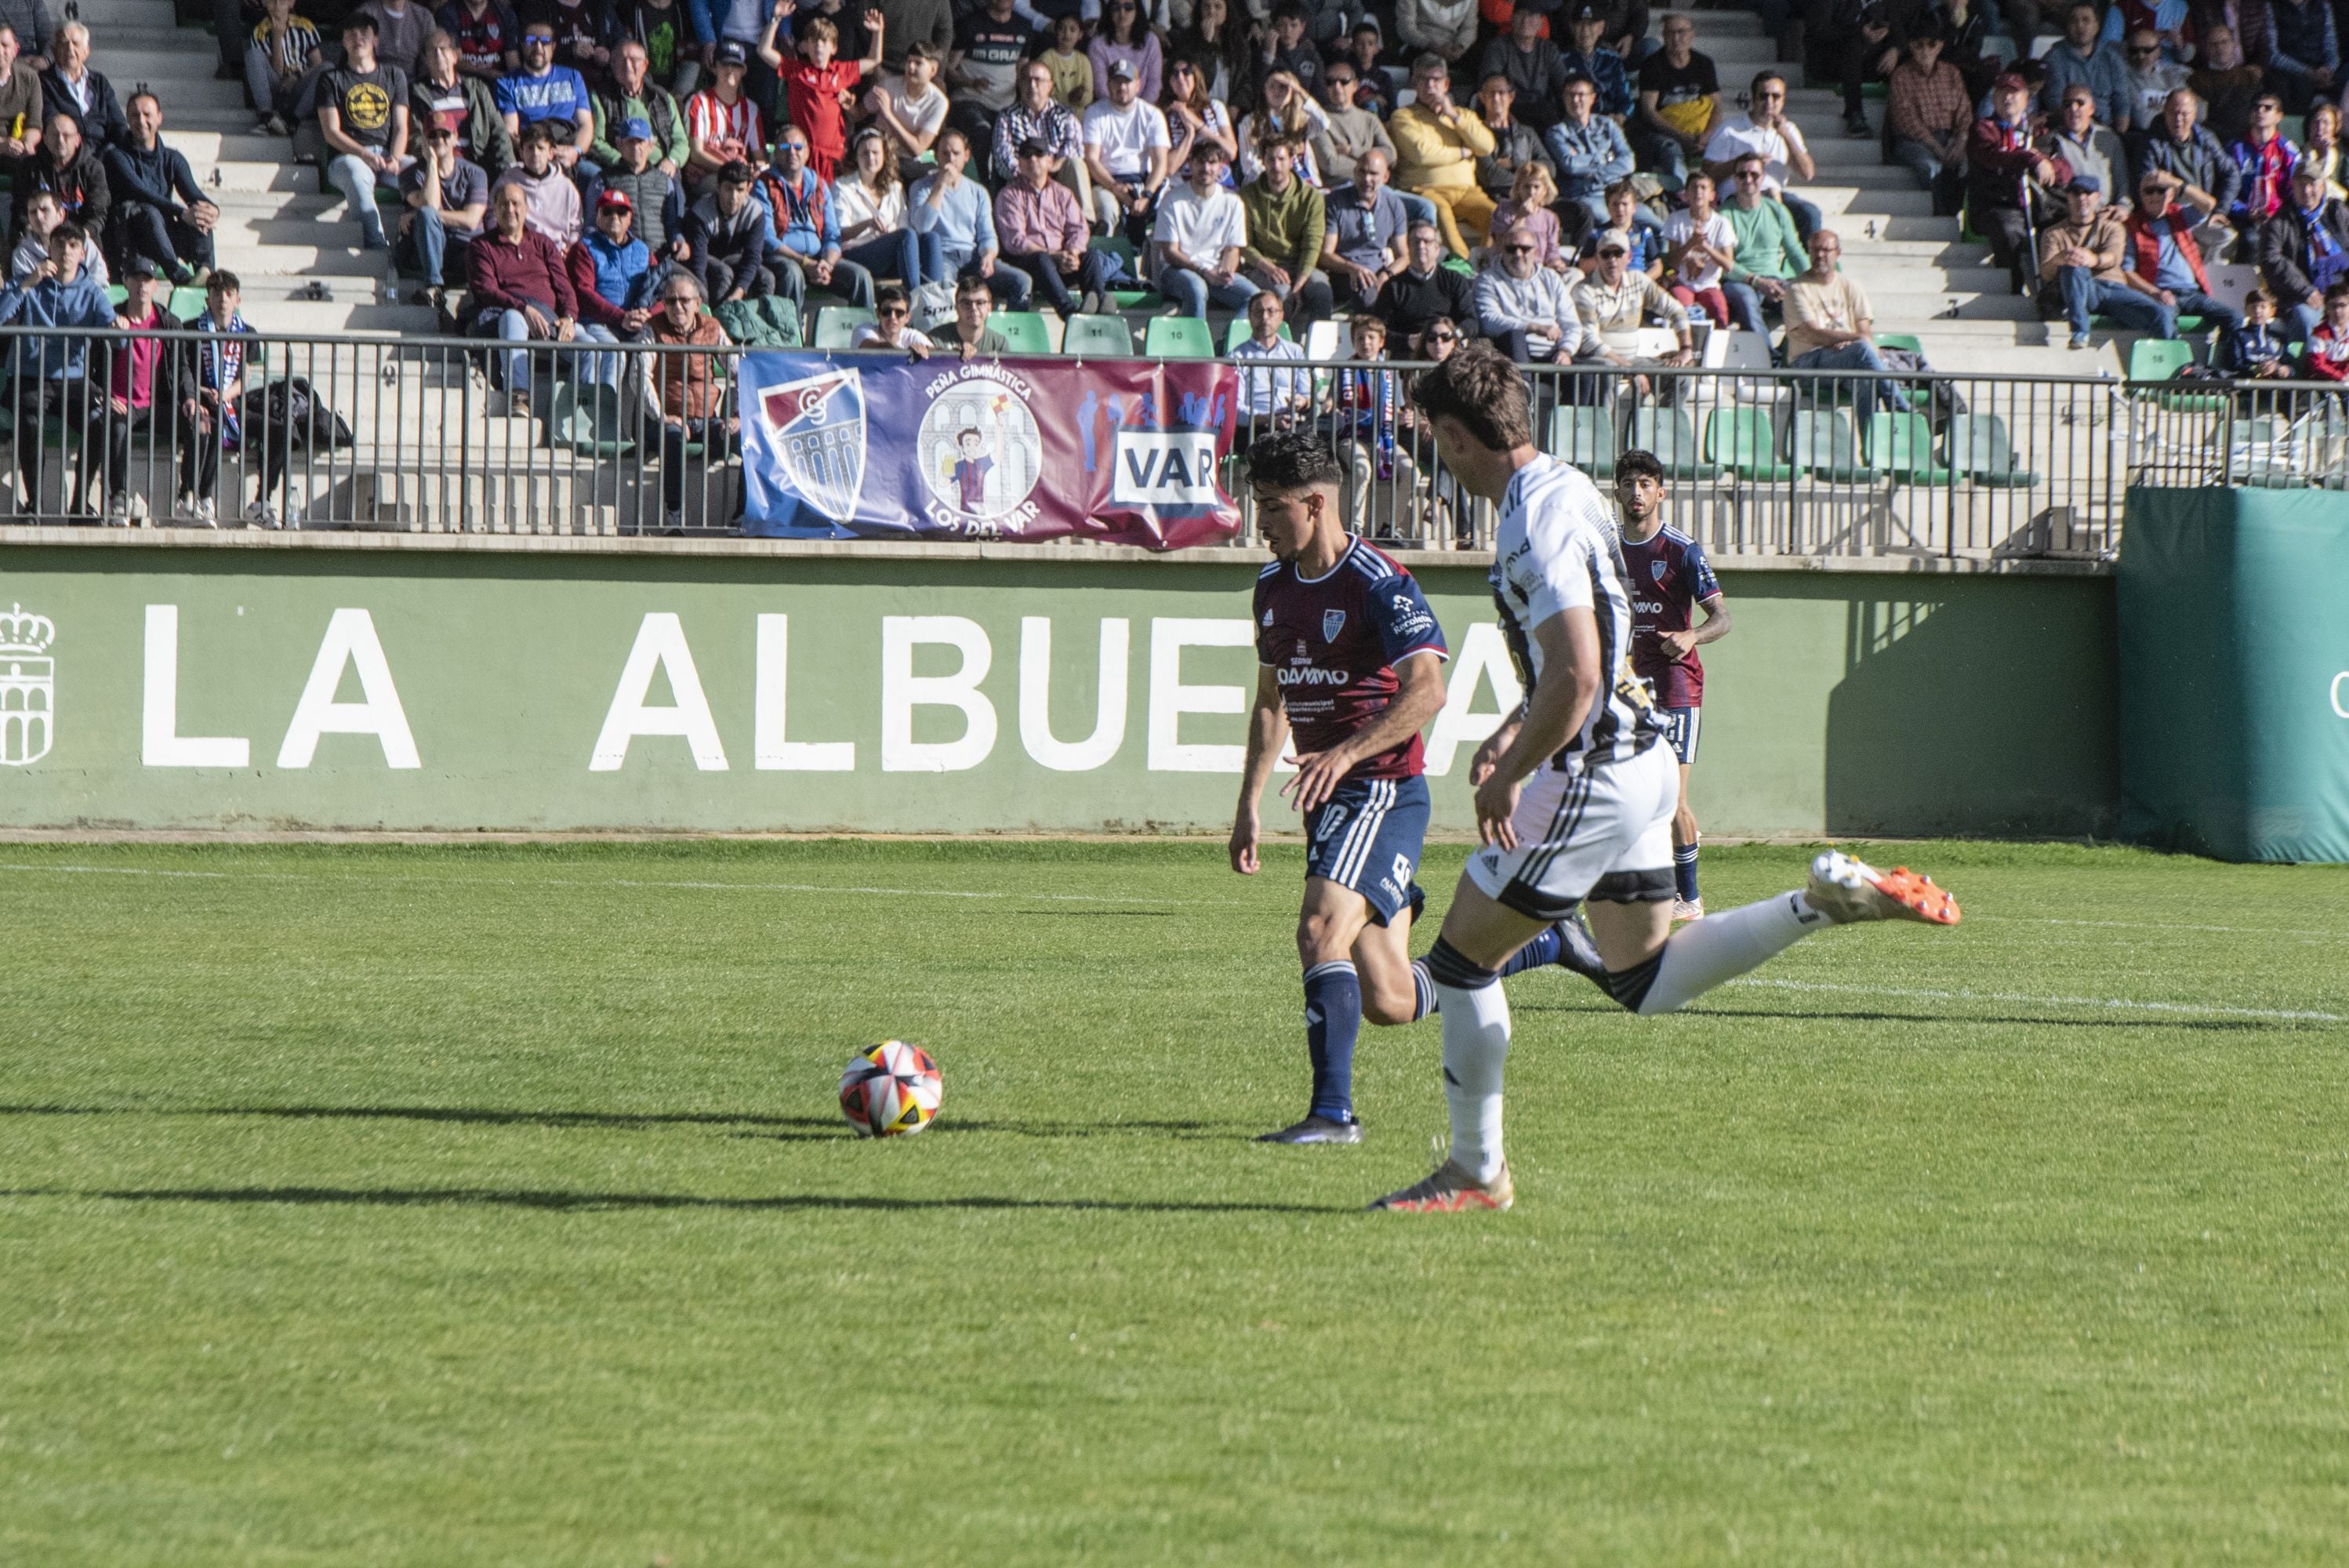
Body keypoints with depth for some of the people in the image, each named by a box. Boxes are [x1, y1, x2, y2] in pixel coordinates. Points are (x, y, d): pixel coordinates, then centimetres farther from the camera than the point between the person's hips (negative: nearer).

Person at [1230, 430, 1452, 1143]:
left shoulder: (1379, 583, -14)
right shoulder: (1273, 587, 12)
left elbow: (1427, 690, -23)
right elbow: (1271, 701, 23)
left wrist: (1347, 753, -33)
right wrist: (1249, 805, 19)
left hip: (1384, 790, -8)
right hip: (1327, 798, 8)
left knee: (1321, 930, -25)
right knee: (1387, 1002, 8)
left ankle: (1332, 1111, -23)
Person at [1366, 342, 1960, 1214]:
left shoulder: (1535, 526, -21)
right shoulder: (1566, 488, 11)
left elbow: (1574, 679, -28)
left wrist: (1508, 778, -16)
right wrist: (1512, 732, 21)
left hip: (1591, 777, -10)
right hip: (1643, 763, 10)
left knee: (1461, 960, 3)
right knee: (1644, 982, 16)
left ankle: (1477, 1172, 11)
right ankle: (1824, 901, 3)